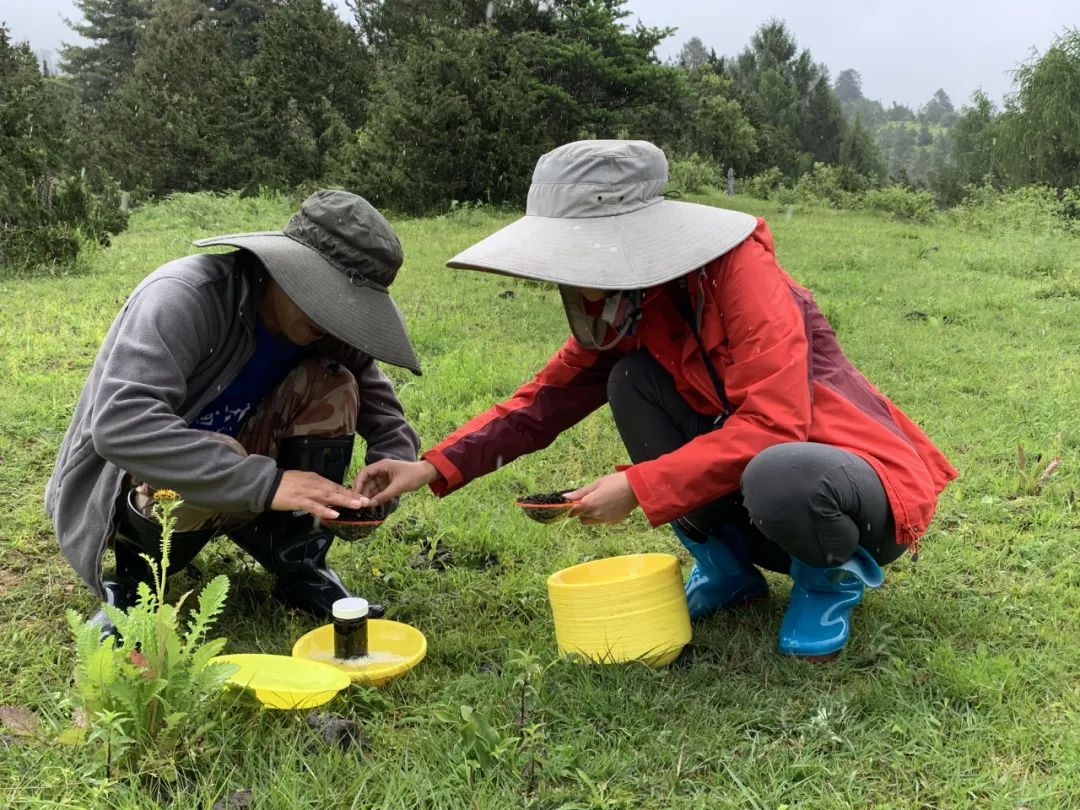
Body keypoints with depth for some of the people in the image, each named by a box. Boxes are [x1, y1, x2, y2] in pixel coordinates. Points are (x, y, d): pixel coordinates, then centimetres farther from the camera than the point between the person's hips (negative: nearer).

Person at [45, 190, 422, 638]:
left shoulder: (325, 327, -9)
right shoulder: (185, 296, -30)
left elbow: (379, 403, 2)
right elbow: (120, 424, -42)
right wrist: (266, 483, -47)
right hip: (124, 486, -5)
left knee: (332, 387, -14)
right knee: (217, 459, -38)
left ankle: (301, 567, -6)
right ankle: (134, 578, -6)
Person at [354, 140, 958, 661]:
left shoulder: (742, 270, -23)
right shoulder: (627, 307, -2)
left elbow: (771, 425, -31)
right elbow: (548, 398, 1)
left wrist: (639, 487, -30)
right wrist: (437, 467, -10)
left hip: (864, 482, -6)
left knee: (777, 476, -41)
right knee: (629, 380, -12)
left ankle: (833, 576, -4)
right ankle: (727, 567, 3)